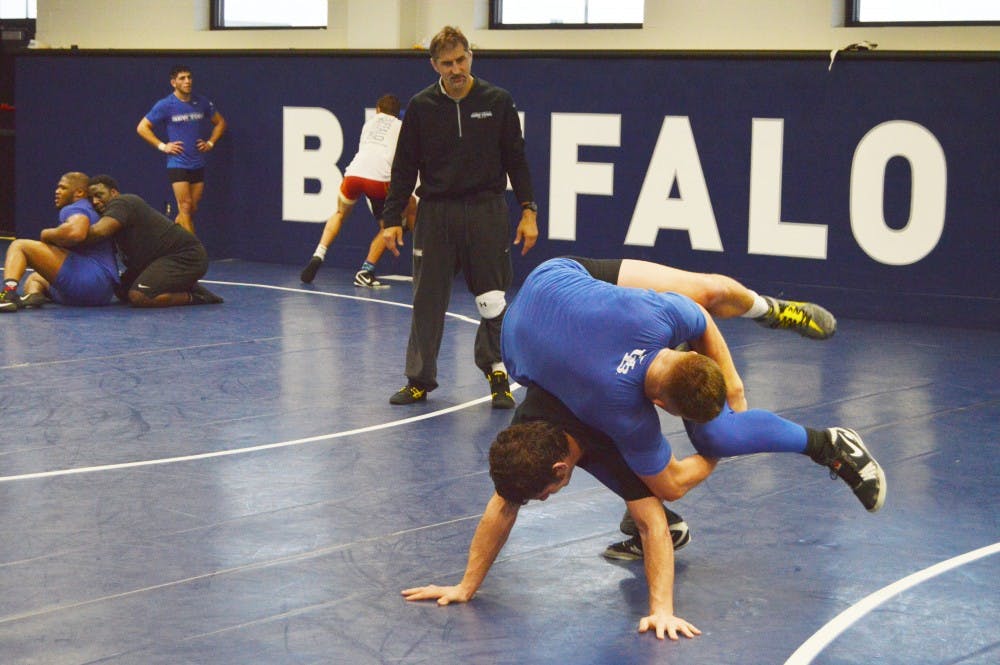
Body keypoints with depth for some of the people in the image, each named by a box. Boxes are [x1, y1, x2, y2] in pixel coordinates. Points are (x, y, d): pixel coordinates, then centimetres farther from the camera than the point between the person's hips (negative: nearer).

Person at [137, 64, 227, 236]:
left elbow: (220, 122, 20)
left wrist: (210, 143, 7)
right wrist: (163, 146, -7)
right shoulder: (165, 105, -6)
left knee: (192, 209, 6)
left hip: (198, 164, 5)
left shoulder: (202, 102, 5)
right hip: (177, 164, -5)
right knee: (185, 207, -10)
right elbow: (142, 127, -2)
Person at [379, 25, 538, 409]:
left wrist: (528, 211, -2)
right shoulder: (421, 107, 3)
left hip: (486, 211, -1)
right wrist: (392, 219, 1)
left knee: (492, 300, -3)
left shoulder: (497, 102, 1)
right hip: (435, 212, 1)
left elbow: (516, 159, 5)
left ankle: (498, 374, 9)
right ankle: (420, 380, 13)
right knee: (427, 301, 4)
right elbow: (404, 167, 6)